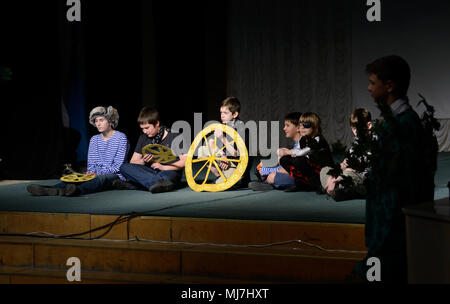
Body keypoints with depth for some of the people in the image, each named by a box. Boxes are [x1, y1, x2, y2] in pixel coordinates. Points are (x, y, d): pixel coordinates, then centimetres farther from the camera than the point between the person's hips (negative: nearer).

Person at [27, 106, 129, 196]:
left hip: (115, 176, -6)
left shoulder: (121, 138, -3)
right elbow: (91, 163, 15)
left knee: (101, 179, -41)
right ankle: (47, 189, -50)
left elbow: (118, 166, -9)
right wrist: (91, 173, -9)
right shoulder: (94, 139, 17)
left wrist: (99, 174, -21)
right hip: (97, 175, 6)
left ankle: (77, 190, -72)